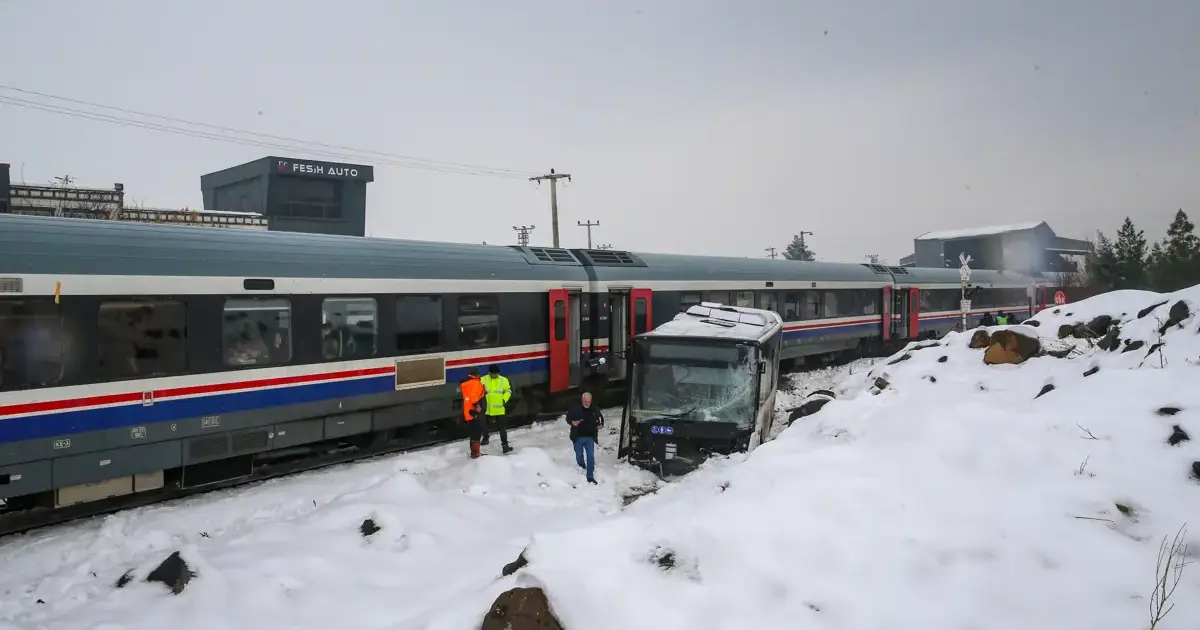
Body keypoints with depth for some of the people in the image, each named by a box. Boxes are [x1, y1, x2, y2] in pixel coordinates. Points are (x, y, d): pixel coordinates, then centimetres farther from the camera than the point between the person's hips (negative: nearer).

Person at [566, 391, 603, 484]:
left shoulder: (594, 410, -4)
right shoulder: (575, 409, -12)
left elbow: (600, 418, 15)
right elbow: (568, 417, 0)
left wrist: (601, 424, -5)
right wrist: (572, 422, -21)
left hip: (590, 438, 1)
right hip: (578, 437, -1)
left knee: (591, 457, -2)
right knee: (579, 456, 14)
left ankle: (590, 476, 7)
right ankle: (582, 468, 46)